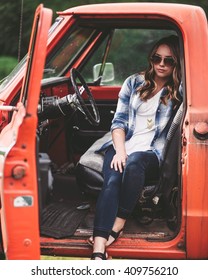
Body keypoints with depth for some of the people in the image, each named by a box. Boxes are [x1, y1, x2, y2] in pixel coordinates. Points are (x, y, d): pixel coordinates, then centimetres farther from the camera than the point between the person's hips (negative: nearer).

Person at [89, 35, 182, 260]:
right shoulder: (134, 83, 15)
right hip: (122, 145, 1)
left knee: (134, 162, -39)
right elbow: (119, 121, 9)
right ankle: (98, 251, -46)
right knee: (112, 181, -30)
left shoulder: (178, 92, 10)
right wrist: (120, 150, -8)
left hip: (151, 152, -1)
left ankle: (118, 224, -30)